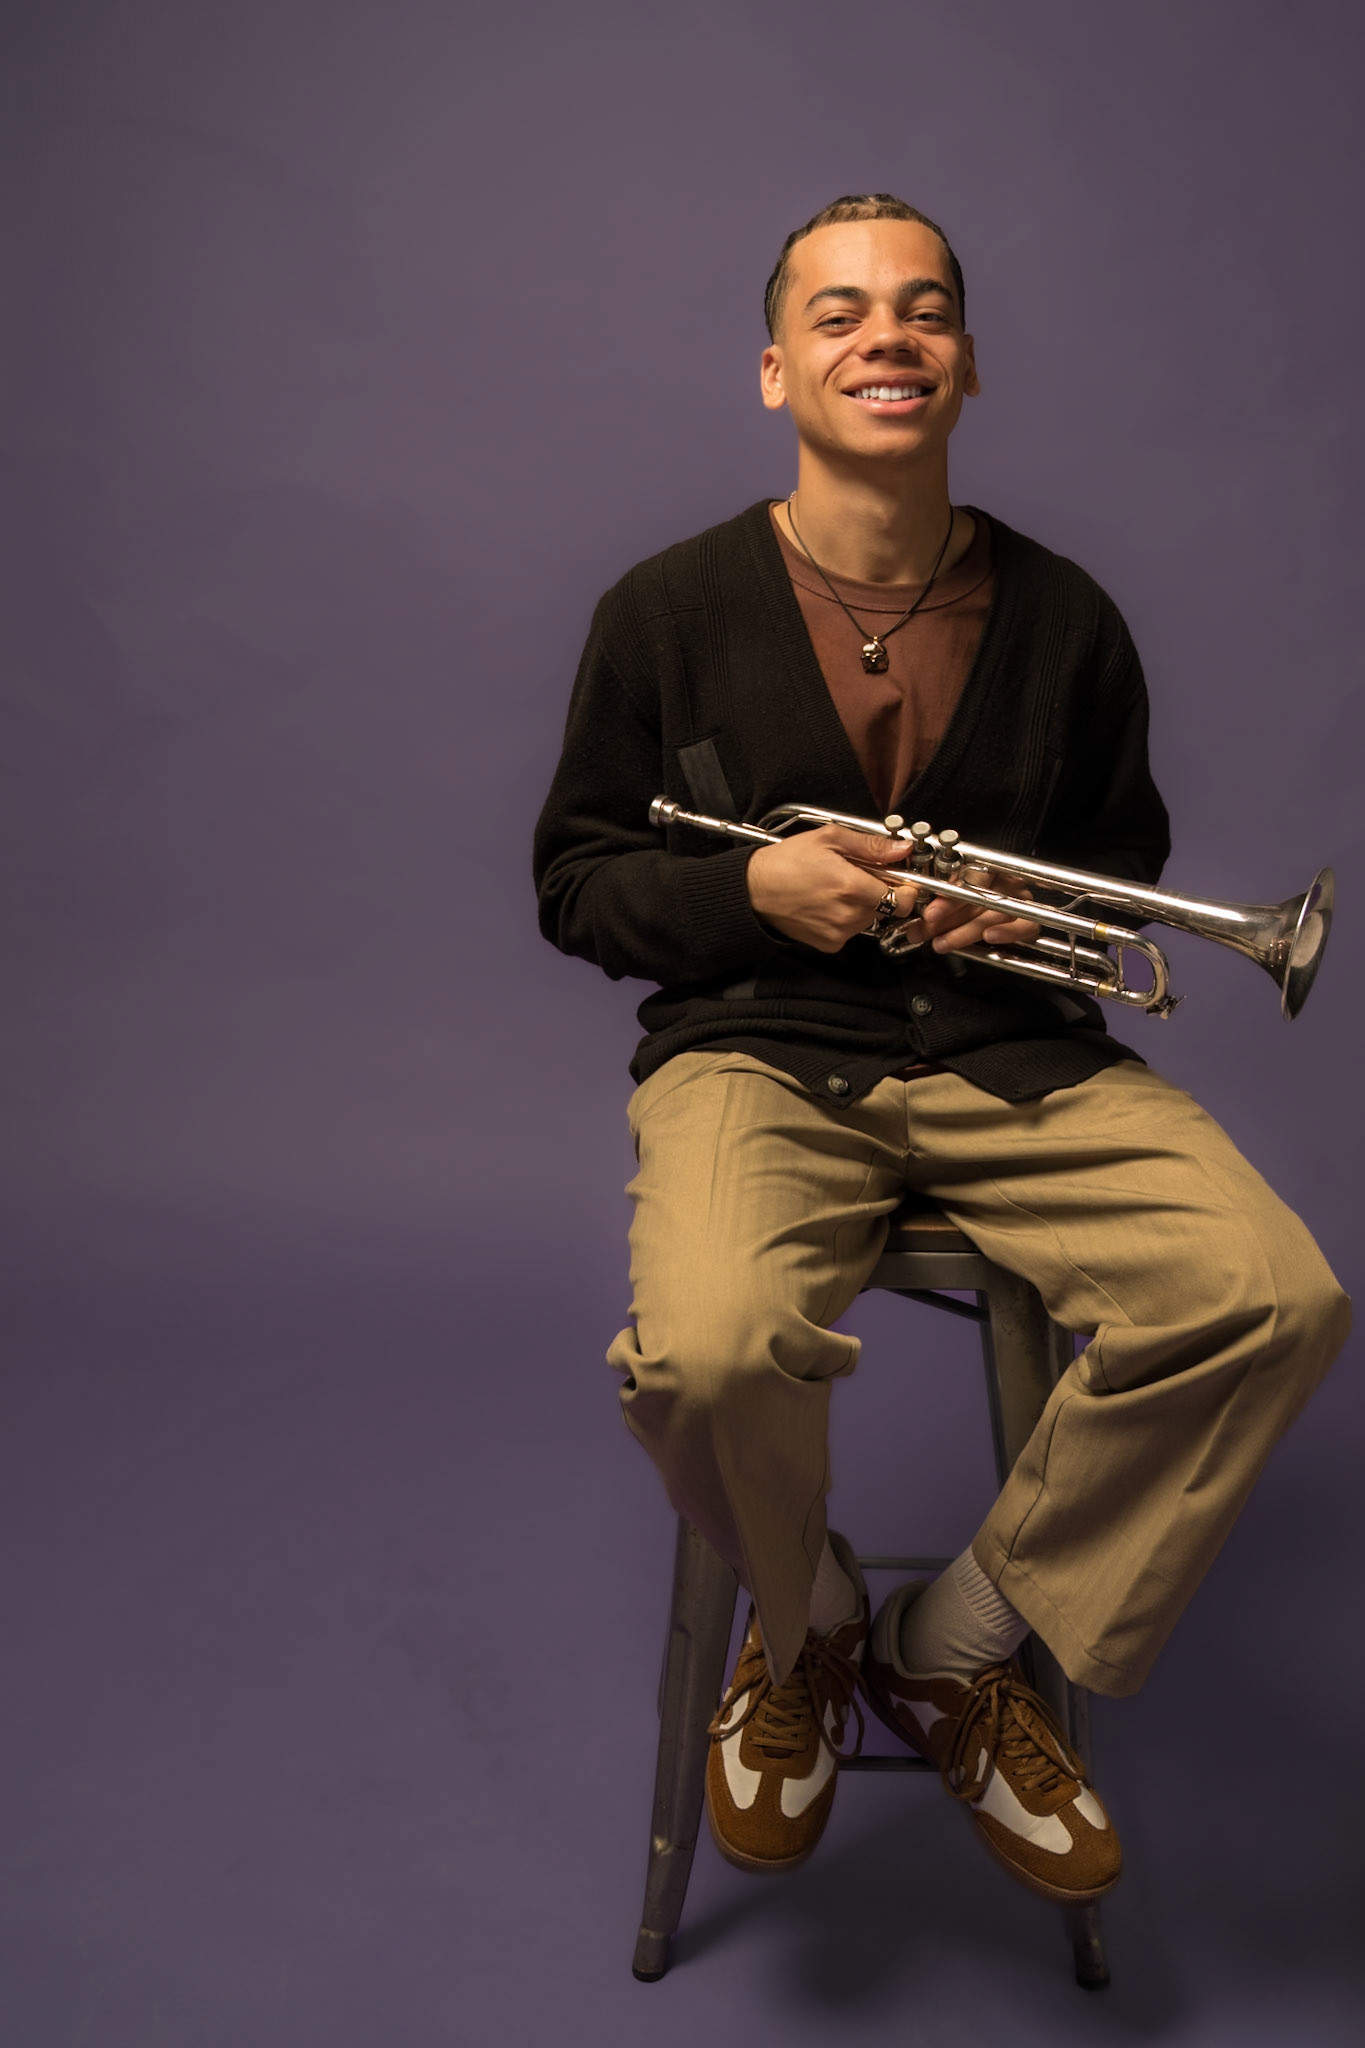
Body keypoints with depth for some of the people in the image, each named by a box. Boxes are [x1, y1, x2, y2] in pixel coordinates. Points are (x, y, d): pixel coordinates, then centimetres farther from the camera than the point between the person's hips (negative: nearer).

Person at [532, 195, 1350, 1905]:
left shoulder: (1062, 618, 8)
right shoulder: (670, 611, 2)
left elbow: (1128, 851, 20)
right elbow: (577, 883, 6)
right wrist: (754, 888, -13)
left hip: (1014, 1055, 3)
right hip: (758, 1050, -2)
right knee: (704, 1356, -33)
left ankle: (955, 1649, 1)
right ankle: (807, 1629, 7)